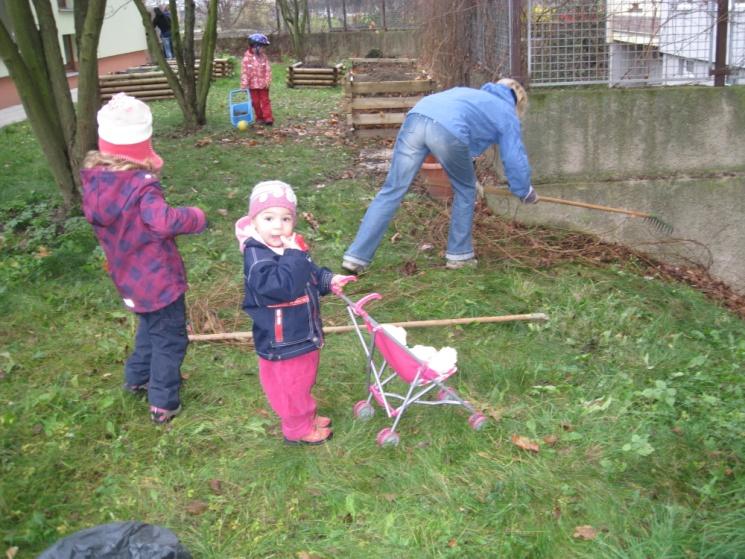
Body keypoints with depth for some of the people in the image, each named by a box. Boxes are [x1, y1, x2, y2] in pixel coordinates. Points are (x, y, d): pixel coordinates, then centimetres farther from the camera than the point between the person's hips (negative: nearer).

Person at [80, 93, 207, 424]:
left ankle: (137, 377, 45)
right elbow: (164, 221, -42)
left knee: (151, 326, 31)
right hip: (158, 279, -7)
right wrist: (195, 218, -26)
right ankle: (163, 403, 18)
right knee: (169, 338, 10)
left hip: (128, 278, 7)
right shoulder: (141, 185, -28)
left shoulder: (93, 180, -6)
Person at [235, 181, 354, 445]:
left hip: (304, 335, 9)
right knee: (291, 388, 11)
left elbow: (310, 275, 18)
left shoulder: (291, 247, 2)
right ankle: (298, 429, 32)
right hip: (283, 343, -9)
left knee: (304, 381, 28)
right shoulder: (257, 257, -27)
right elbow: (283, 286, -39)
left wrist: (328, 280, 0)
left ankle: (307, 416, 48)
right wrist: (294, 255, -36)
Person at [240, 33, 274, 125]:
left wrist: (268, 80, -8)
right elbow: (244, 71, -8)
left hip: (263, 84, 2)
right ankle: (259, 118, 17)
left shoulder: (263, 56, 1)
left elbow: (268, 69, 1)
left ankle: (268, 118, -2)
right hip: (253, 84, -1)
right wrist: (244, 84, -11)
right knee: (255, 101, 6)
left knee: (265, 100, 1)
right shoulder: (247, 57, -8)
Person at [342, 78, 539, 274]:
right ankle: (459, 255, 28)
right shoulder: (507, 113, 27)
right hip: (448, 130, -5)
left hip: (415, 118, 5)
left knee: (392, 191, 6)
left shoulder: (469, 93, 43)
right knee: (465, 190, 21)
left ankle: (356, 257, 4)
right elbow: (515, 158, 27)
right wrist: (526, 192, 43)